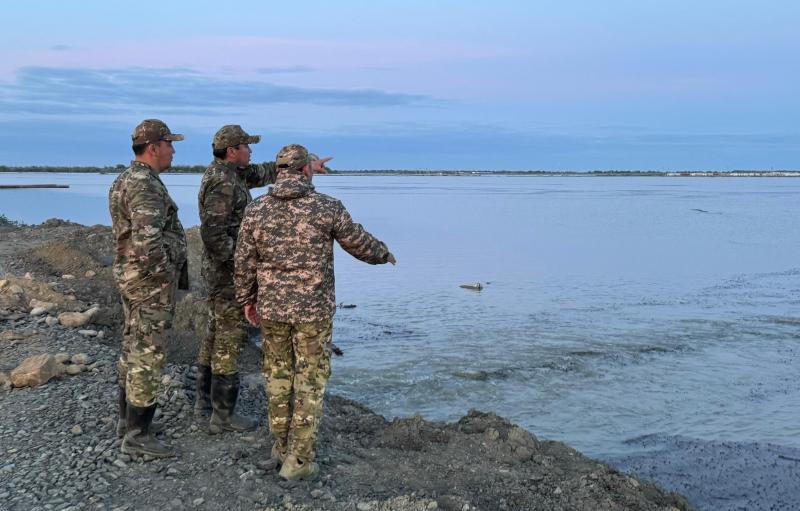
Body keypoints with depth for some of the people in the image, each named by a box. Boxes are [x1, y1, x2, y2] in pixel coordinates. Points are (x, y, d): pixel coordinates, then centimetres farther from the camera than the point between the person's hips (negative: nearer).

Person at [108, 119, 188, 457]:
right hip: (152, 281, -10)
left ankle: (129, 417, 30)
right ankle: (137, 434, 3)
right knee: (148, 356, -4)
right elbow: (148, 240, -34)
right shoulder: (146, 185, -22)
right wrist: (164, 274, -19)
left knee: (134, 348, 18)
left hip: (132, 276, 10)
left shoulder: (127, 180, 12)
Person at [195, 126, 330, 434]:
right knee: (230, 339, -5)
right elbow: (212, 232, -28)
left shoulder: (225, 173, 11)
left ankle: (205, 400, 27)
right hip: (228, 271, -10)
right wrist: (237, 264, -19)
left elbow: (264, 173, 23)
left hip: (218, 269, 10)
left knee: (217, 334, 17)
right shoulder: (223, 184, -21)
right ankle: (223, 415, 1)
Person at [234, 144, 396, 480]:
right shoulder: (327, 207, -10)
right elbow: (359, 243, 2)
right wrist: (383, 254, 23)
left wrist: (247, 300, 16)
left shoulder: (256, 210, -3)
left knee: (278, 375, 19)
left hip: (272, 307, 3)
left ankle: (282, 445, 30)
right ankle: (298, 460, 7)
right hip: (313, 308, -3)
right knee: (310, 380, 6)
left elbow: (244, 263, 2)